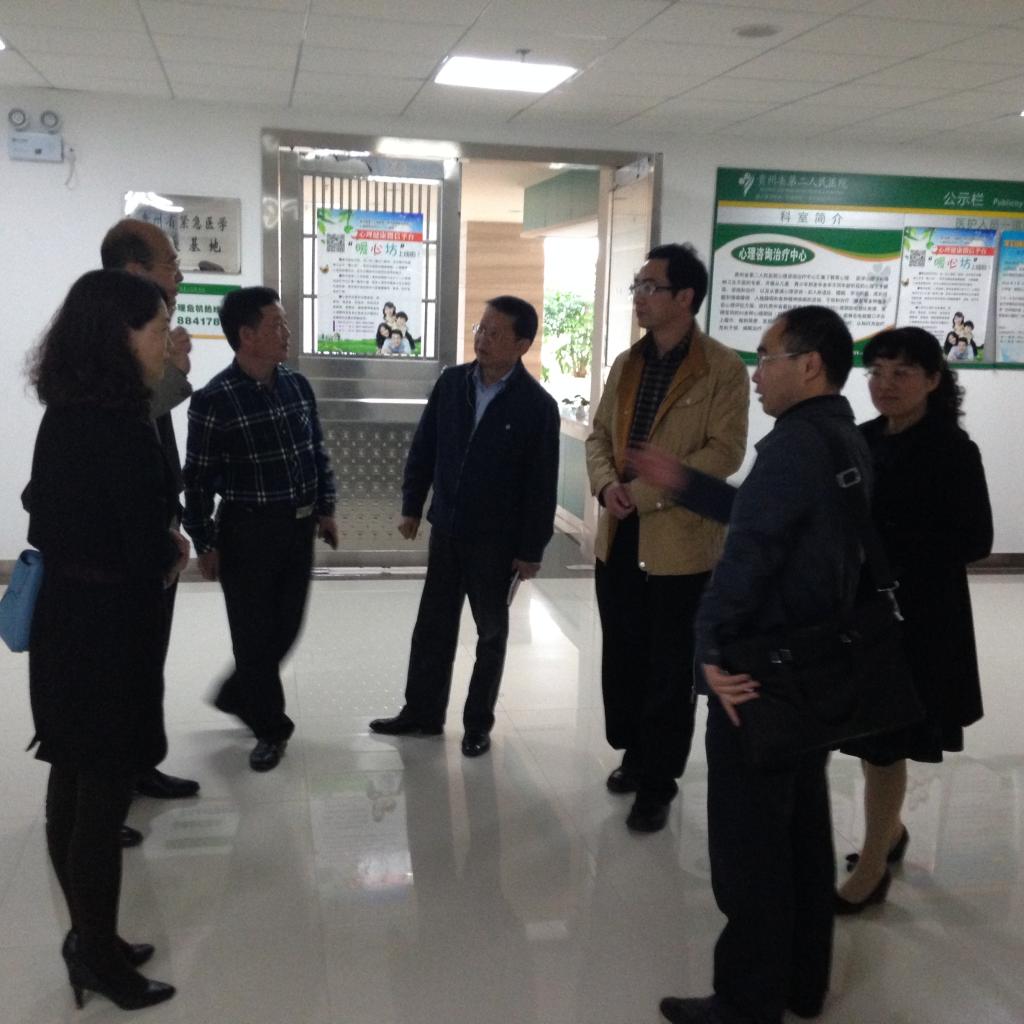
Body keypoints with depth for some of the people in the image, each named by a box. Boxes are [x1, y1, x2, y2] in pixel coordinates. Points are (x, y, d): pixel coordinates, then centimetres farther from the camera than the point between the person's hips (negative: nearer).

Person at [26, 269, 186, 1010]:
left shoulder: (64, 417, 6)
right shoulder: (121, 427, -21)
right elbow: (149, 551, -20)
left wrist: (161, 546, 2)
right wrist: (173, 550, 3)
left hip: (64, 618, 9)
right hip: (109, 629, -9)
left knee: (73, 788, 18)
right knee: (104, 798, 5)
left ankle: (89, 938, 34)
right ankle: (100, 957, 21)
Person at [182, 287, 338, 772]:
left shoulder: (298, 385, 3)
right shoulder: (213, 401, -14)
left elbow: (317, 451, 13)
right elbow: (197, 478, -10)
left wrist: (325, 509, 12)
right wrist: (204, 544, -8)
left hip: (298, 525, 6)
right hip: (247, 531, -6)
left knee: (286, 626, 14)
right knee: (255, 633, 5)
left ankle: (237, 695, 39)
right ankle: (270, 727, 23)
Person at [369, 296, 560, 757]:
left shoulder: (537, 405, -15)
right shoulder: (451, 382, -2)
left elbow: (542, 484, -12)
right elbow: (424, 447, 7)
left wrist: (531, 549, -11)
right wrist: (411, 506, 7)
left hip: (497, 539, -4)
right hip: (446, 527, 4)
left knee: (491, 632, 12)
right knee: (432, 625, 13)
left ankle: (478, 722, 27)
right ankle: (422, 712, 28)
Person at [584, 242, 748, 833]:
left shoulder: (723, 368, -8)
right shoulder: (626, 364, 12)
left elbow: (725, 451, -15)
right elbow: (600, 435, 14)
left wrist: (649, 491, -20)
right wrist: (606, 482, -7)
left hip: (681, 539, -6)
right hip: (619, 536, 6)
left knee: (670, 667, 5)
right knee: (623, 656, 16)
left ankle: (659, 782, 17)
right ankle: (636, 754, 35)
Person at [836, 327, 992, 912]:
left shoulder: (953, 451, -12)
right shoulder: (863, 440, 5)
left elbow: (975, 542, -13)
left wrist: (899, 555, -20)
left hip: (917, 617, -6)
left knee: (885, 741, 3)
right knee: (874, 736, 17)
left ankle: (873, 867, 19)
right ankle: (890, 830, 40)